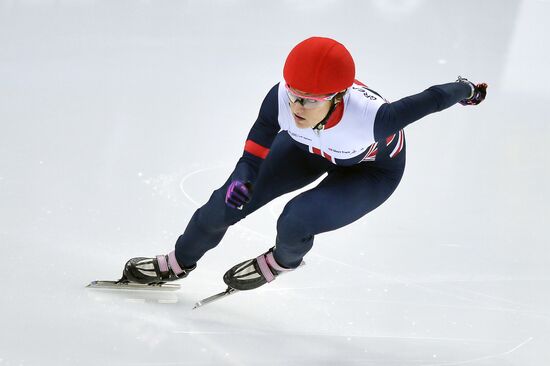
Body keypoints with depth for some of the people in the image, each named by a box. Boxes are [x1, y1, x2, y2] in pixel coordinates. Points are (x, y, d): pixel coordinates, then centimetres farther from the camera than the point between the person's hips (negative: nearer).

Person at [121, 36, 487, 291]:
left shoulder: (371, 117, -47)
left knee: (295, 222, -24)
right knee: (230, 201, 0)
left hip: (373, 169, -4)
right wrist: (243, 176, -31)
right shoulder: (281, 99, -36)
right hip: (308, 148, 4)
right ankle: (179, 263, 31)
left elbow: (432, 99, -31)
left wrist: (467, 90, -13)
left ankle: (283, 260, 15)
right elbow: (259, 144, -15)